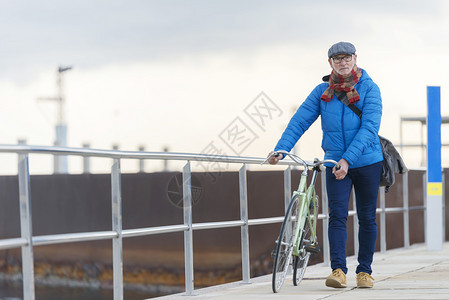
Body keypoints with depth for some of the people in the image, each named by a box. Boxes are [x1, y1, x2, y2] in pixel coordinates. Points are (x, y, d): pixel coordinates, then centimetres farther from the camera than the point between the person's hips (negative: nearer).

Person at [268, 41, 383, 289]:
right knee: (337, 215, -11)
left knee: (367, 218, 6)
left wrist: (348, 159, -24)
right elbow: (300, 121, 0)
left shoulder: (369, 89, -5)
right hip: (335, 162, 1)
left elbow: (369, 127, -15)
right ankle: (338, 271, -15)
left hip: (367, 161, -1)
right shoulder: (322, 91, 3)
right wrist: (280, 149, -13)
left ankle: (364, 271, 17)